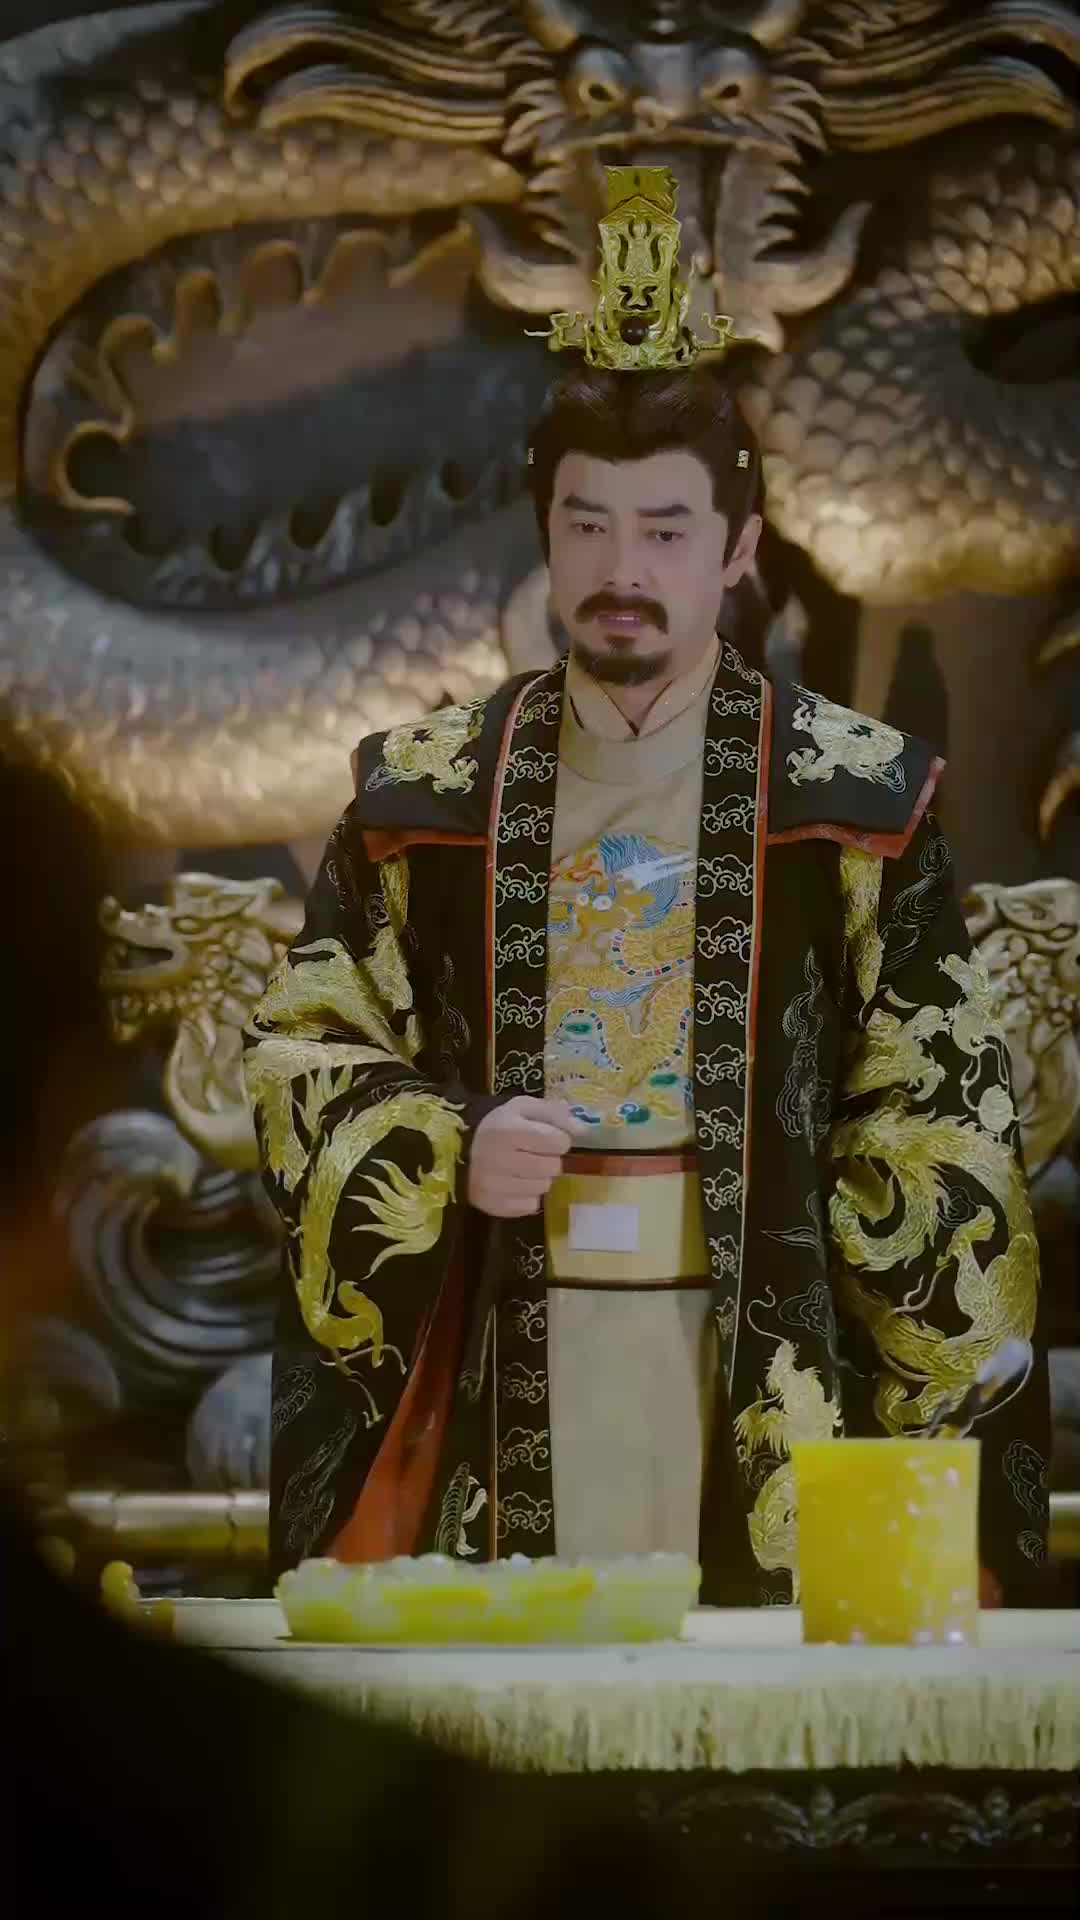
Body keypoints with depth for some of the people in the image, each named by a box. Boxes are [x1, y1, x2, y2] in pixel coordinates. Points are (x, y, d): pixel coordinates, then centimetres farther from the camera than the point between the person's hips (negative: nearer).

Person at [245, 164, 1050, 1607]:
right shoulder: (422, 796, 8)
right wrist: (447, 1154, -7)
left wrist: (930, 1421, -5)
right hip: (496, 1376, 1)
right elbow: (301, 1051, 12)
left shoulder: (859, 806, 2)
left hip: (764, 1370, -1)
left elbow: (942, 1123, 2)